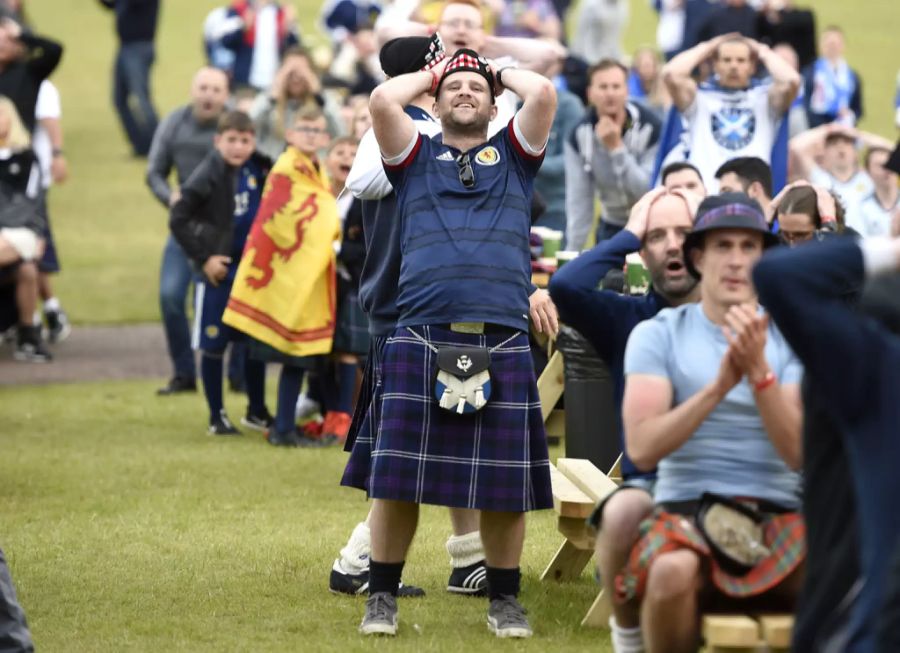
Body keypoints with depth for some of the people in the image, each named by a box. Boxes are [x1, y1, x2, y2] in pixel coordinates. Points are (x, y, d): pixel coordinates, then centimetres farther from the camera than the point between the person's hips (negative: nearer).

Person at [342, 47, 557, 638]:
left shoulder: (513, 156, 18)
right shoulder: (417, 157, 16)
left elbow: (544, 93, 2)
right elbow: (383, 100, -1)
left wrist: (502, 73, 21)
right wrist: (430, 74, 17)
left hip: (502, 344, 0)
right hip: (420, 339, 0)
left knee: (504, 485, 3)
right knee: (396, 477, -1)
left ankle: (505, 599, 14)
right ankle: (383, 596, 9)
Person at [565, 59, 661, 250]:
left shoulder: (650, 128, -23)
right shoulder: (579, 135, -13)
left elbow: (650, 191, -28)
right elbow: (579, 200, -13)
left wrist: (617, 148, -34)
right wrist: (572, 252, -16)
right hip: (612, 225, 3)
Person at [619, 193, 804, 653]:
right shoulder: (658, 334, 6)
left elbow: (799, 454, -4)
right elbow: (642, 449, -8)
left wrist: (758, 370, -18)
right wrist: (719, 386, -19)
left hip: (778, 511, 1)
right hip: (686, 507, -1)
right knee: (672, 572, -38)